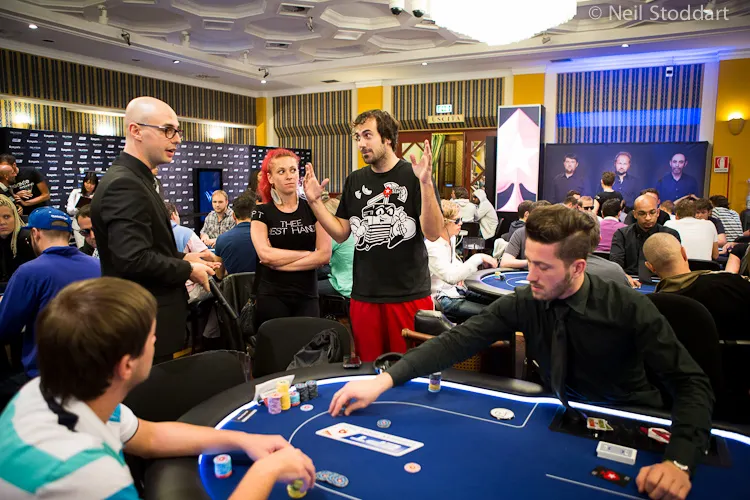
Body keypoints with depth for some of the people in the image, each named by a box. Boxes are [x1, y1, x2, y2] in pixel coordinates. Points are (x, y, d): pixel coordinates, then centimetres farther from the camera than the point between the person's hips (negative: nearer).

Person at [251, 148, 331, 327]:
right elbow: (265, 255, -13)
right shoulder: (262, 212, 1)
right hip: (272, 297, -1)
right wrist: (308, 253, -7)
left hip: (307, 296, 1)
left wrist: (278, 262, -10)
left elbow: (325, 255, -7)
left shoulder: (313, 209, 2)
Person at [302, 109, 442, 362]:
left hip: (410, 295, -4)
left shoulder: (413, 175, -6)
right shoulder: (355, 180, 8)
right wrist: (314, 201, 0)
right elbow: (341, 233, 10)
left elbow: (433, 233, -14)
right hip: (364, 296, 4)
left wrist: (426, 183, -25)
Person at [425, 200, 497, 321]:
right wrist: (477, 258, -31)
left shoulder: (451, 238, 7)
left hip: (454, 290, 10)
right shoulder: (432, 247, -22)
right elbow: (450, 277, -33)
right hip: (442, 299, -10)